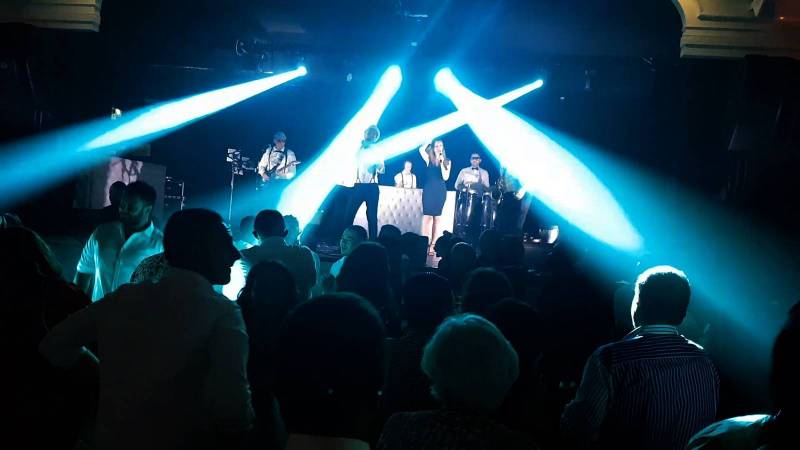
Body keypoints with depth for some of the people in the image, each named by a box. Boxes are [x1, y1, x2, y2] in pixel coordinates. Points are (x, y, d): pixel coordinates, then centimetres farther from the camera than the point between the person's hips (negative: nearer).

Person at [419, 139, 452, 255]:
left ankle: (432, 244, 4)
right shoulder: (429, 159, 4)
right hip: (429, 190, -2)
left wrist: (441, 163, -10)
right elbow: (421, 149, -14)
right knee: (427, 216, -9)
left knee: (437, 217, 2)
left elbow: (445, 177, -5)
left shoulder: (447, 162, 6)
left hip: (440, 191, 2)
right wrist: (430, 142, 0)